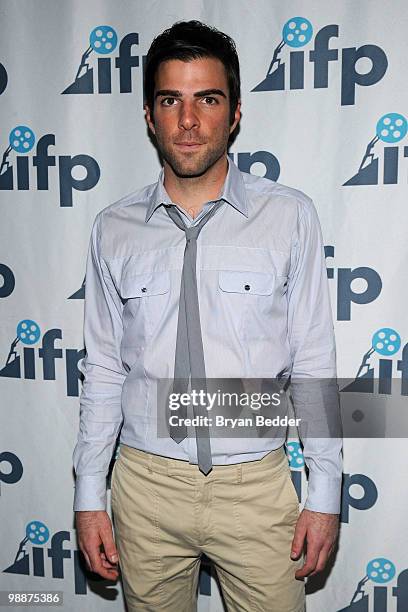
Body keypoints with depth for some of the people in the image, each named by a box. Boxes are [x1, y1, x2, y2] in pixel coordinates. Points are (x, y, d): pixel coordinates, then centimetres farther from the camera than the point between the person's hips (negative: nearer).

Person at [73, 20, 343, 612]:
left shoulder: (290, 216, -6)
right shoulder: (114, 230, -1)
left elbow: (314, 363, -4)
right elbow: (102, 371, 3)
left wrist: (325, 493, -3)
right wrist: (90, 495, 4)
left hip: (257, 483, -1)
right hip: (147, 482, 2)